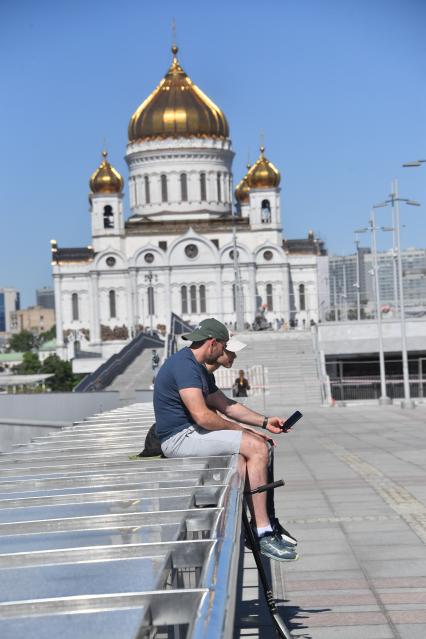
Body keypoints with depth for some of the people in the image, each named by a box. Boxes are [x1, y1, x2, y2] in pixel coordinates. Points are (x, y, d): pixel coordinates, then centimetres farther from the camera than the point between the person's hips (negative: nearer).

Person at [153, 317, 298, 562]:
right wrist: (241, 430, -12)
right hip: (180, 438, -11)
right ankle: (262, 534, -21)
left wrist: (265, 422, 14)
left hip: (191, 433, 11)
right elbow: (202, 416, -25)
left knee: (261, 445, 12)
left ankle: (266, 522, 9)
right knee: (256, 447, -20)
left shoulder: (199, 368, 18)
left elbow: (225, 404, 23)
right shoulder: (184, 365, -17)